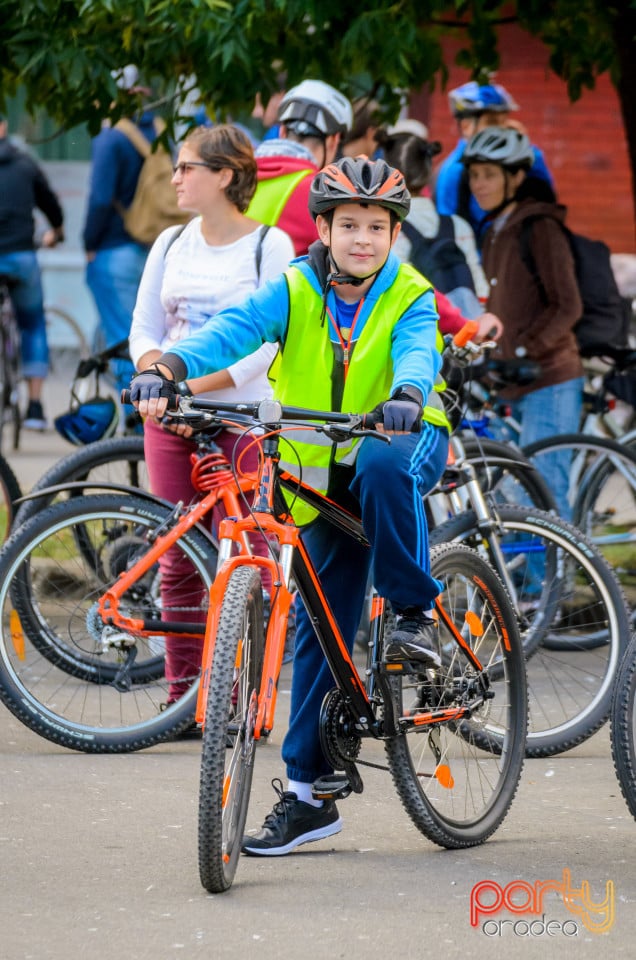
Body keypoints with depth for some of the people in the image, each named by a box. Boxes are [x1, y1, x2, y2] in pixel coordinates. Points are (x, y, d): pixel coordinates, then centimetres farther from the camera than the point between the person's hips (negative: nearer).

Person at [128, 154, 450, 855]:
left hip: (407, 440, -3)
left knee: (382, 465, -40)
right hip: (323, 475, 3)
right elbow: (234, 329, -22)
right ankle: (307, 793, 7)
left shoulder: (409, 298, -10)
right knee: (320, 627, 1)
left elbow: (418, 350, -30)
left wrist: (407, 393, -54)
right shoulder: (294, 292, -6)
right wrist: (167, 371, -41)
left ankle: (414, 612, -20)